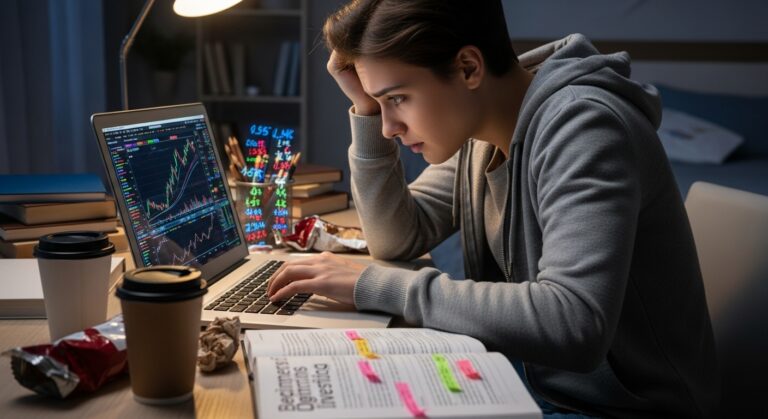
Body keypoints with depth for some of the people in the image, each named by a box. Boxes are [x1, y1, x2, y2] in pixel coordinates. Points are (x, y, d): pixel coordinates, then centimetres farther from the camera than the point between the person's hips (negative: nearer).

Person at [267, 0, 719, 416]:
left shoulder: (581, 127, -25)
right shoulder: (479, 130, 0)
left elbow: (574, 324, -36)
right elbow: (396, 239, 5)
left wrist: (376, 285, -30)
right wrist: (368, 109, -7)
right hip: (531, 378, 7)